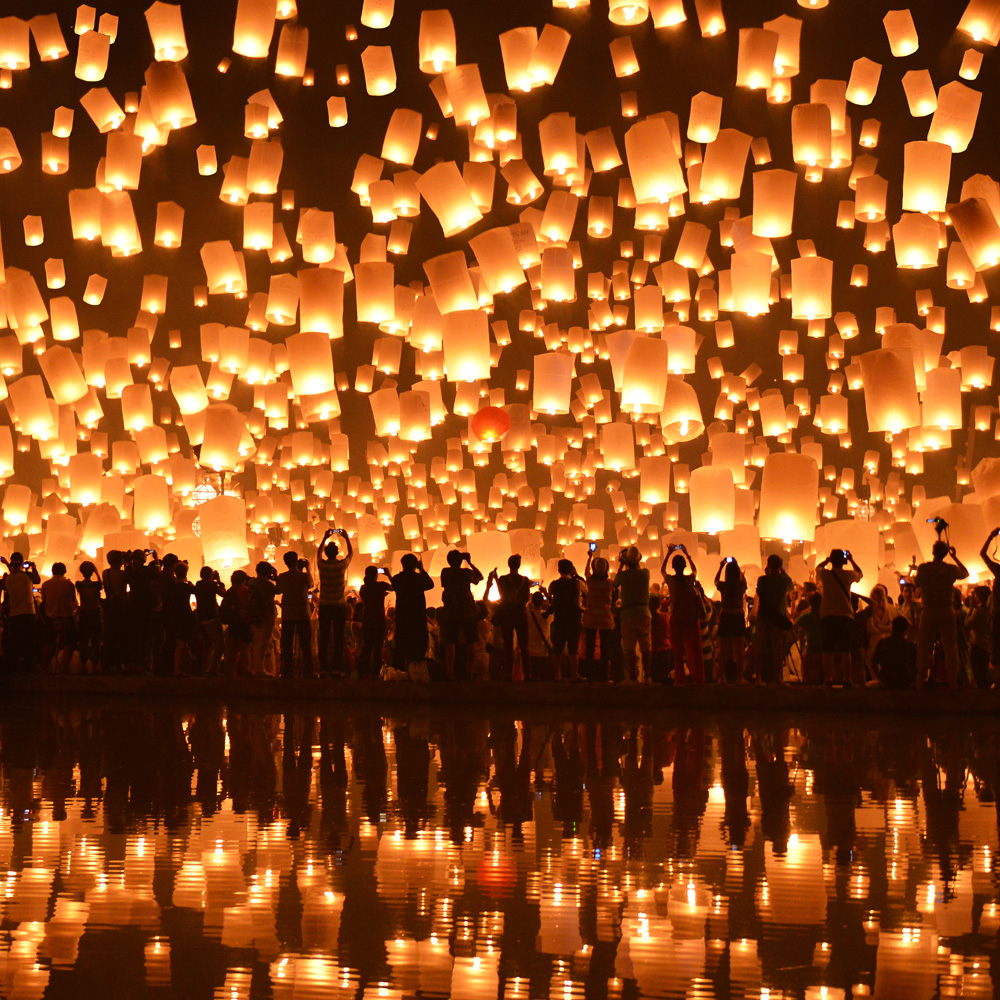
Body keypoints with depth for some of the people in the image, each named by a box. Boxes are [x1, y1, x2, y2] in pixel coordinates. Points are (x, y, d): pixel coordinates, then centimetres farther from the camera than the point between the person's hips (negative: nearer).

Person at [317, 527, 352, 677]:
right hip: (339, 606, -2)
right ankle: (337, 668, -2)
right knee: (338, 638, 1)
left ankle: (323, 668, 2)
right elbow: (351, 553, 14)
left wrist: (325, 537, 27)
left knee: (324, 638, 4)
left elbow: (319, 552, 20)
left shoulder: (322, 565, -3)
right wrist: (346, 538, 22)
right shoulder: (341, 565, -7)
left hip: (324, 606, 2)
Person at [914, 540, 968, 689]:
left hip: (928, 612, 0)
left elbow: (918, 583, 8)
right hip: (947, 611, 0)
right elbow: (965, 573, 18)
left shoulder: (922, 568, -7)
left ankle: (920, 684, 6)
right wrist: (954, 557, 20)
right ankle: (953, 683, 3)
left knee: (924, 649, 6)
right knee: (950, 648, 5)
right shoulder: (951, 569, -3)